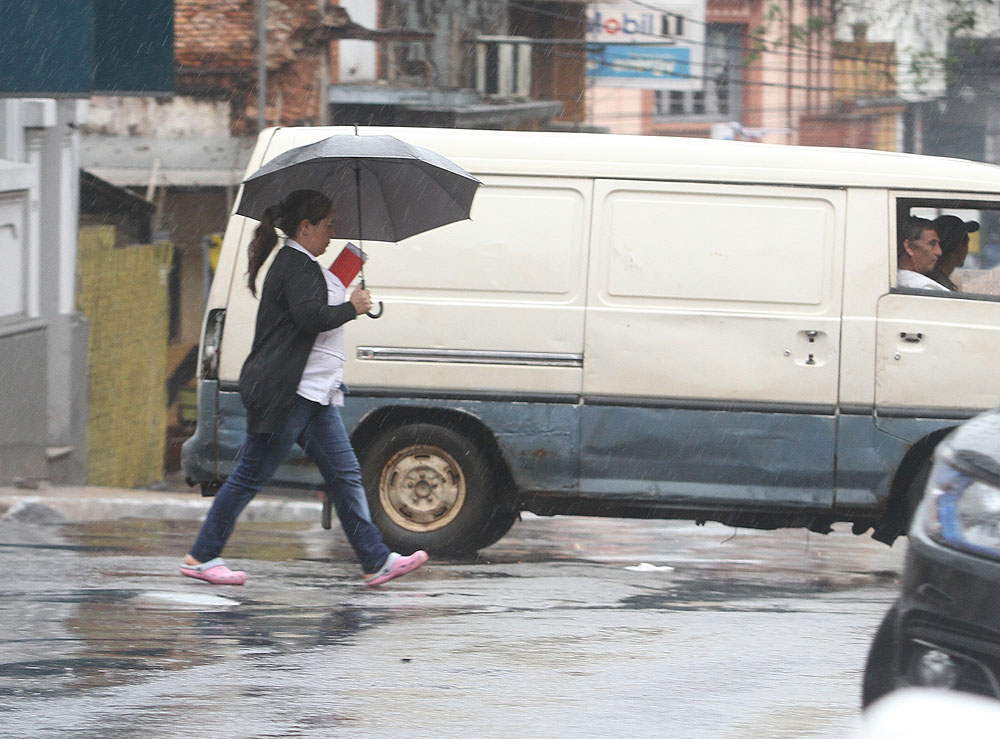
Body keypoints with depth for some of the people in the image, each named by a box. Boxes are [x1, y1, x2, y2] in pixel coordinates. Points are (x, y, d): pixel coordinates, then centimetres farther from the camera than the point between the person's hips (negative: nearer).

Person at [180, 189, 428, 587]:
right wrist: (351, 308, -12)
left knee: (345, 475, 5)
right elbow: (310, 316, -25)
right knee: (250, 475, -4)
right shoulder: (295, 266, -13)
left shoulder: (302, 266, 20)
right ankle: (201, 557, 3)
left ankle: (376, 561, 4)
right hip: (287, 393, -11)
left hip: (314, 395, 11)